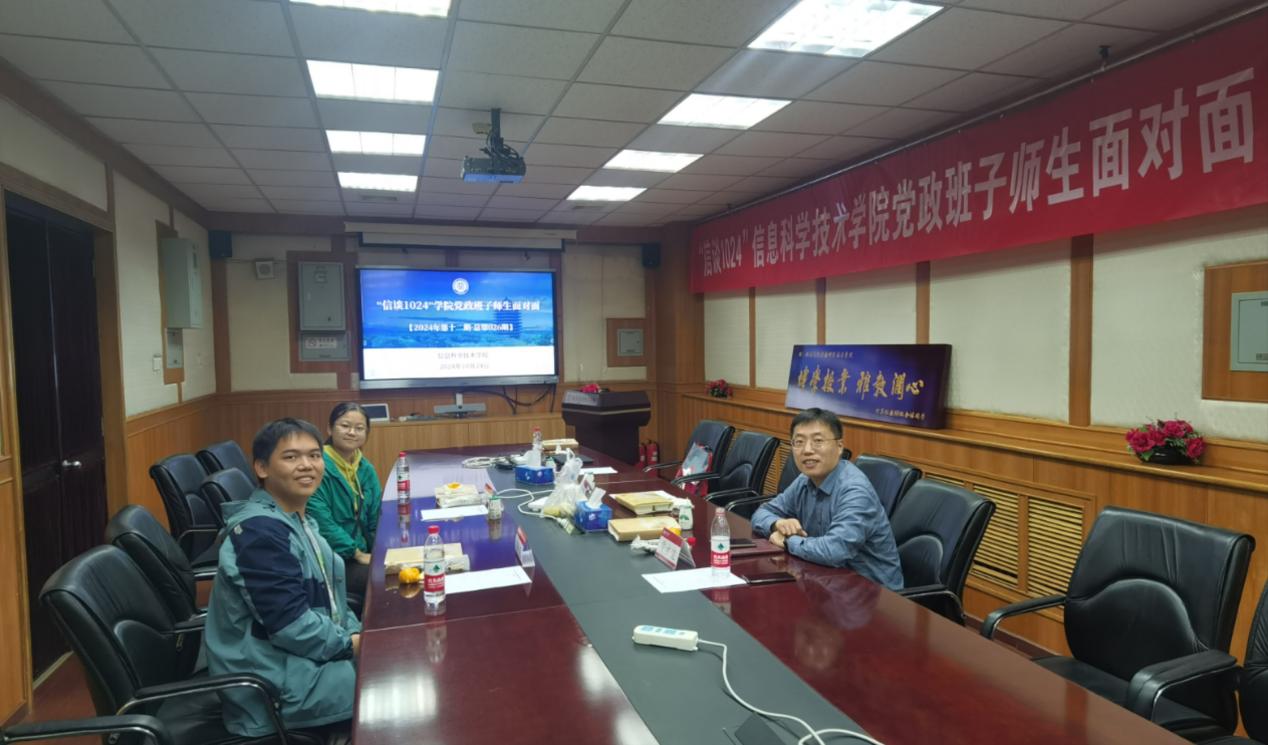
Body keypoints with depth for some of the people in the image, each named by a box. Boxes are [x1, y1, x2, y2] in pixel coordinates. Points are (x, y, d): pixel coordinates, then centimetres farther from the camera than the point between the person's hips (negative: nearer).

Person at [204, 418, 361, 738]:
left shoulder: (298, 519, 9)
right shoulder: (260, 532, -22)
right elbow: (291, 625, -26)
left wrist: (357, 633, -1)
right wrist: (352, 643, -15)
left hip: (307, 653, 9)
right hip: (275, 681, -9)